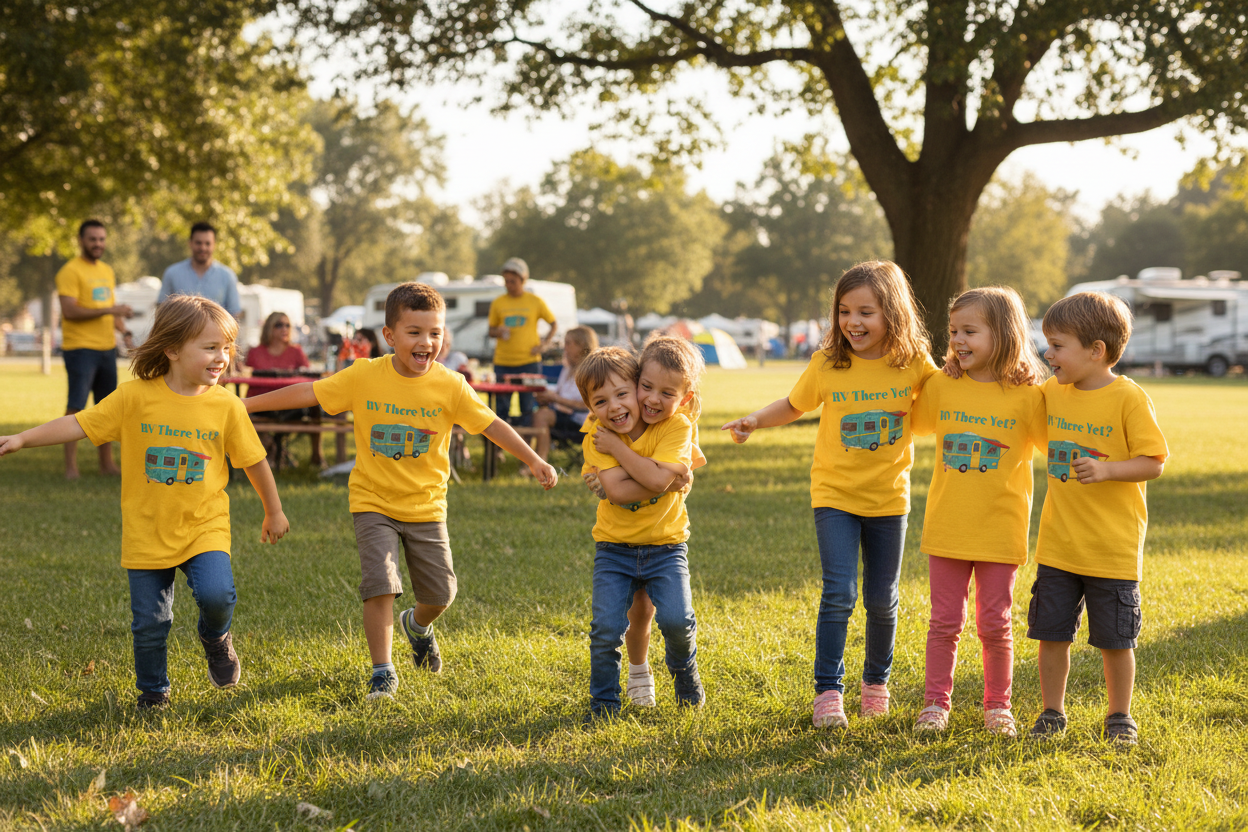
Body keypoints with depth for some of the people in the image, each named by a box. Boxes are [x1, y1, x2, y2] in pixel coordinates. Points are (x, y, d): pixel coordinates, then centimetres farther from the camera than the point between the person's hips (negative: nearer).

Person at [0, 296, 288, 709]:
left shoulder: (226, 405, -5)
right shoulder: (135, 397, -9)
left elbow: (254, 461, 6)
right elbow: (79, 425, -6)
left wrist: (274, 512, 16)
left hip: (204, 527, 0)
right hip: (147, 533, 0)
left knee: (216, 594, -23)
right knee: (150, 623, 4)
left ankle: (216, 637, 13)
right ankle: (153, 693, 30)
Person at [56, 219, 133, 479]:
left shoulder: (107, 271, 17)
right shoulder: (70, 271, -9)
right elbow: (69, 311, -19)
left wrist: (124, 330, 10)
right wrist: (108, 310, -23)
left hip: (107, 348, 8)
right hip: (80, 349, -8)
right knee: (76, 406, -8)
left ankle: (107, 463, 17)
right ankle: (71, 465, -4)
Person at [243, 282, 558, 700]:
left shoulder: (450, 385, -10)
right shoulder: (364, 376, -12)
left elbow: (492, 425, -8)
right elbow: (306, 393, -8)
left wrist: (534, 461, -17)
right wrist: (242, 404, -8)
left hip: (426, 506, 2)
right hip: (374, 503, -2)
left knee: (440, 592, 8)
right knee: (380, 583, -15)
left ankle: (418, 625, 44)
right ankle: (382, 672, -1)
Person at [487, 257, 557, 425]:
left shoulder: (535, 301, 3)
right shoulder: (498, 303, 7)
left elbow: (554, 324, 11)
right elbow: (491, 331, 15)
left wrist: (545, 344, -3)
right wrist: (499, 332, -9)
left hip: (529, 362, -1)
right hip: (503, 362, 2)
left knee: (528, 407, -1)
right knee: (501, 406, 0)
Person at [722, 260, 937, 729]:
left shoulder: (913, 365, -7)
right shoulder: (827, 365, -8)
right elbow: (794, 406, 7)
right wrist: (755, 420, -8)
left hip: (889, 498, 1)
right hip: (835, 495, -1)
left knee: (882, 599, 11)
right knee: (839, 594, -12)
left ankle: (876, 681, 33)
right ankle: (828, 691, -1)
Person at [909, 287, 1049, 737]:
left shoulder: (1028, 396, -7)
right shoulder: (941, 386, 1)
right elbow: (910, 422, 18)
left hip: (1001, 528, -2)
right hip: (947, 527, 2)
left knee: (995, 624, 7)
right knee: (945, 621, 8)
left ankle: (998, 705, 23)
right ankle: (935, 703, 20)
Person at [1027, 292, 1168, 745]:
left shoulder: (1129, 398, -12)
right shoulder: (1052, 392, 4)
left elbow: (1153, 463, -13)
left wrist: (1106, 469, -28)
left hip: (1113, 548, -4)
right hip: (1057, 544, 5)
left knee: (1115, 639, 6)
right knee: (1051, 631, 7)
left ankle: (1119, 716, 22)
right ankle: (1052, 712, 22)